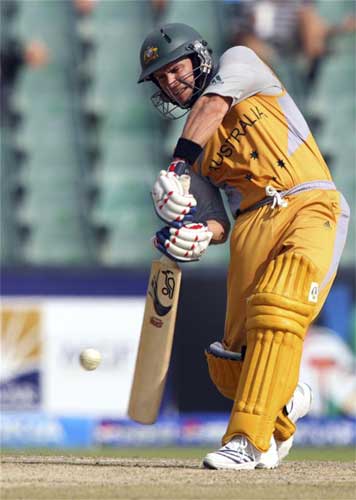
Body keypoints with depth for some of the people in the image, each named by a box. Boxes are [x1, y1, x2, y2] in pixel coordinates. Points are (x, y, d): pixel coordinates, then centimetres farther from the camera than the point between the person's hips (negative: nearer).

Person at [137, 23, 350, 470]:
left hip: (310, 204, -6)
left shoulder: (239, 63, 13)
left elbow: (213, 104, -9)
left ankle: (250, 440, -30)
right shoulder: (196, 142, 24)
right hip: (251, 227, 6)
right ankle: (286, 402, 29)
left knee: (275, 312, -28)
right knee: (232, 360, -3)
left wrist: (179, 163, -22)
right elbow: (217, 223, 16)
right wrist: (199, 235, -8)